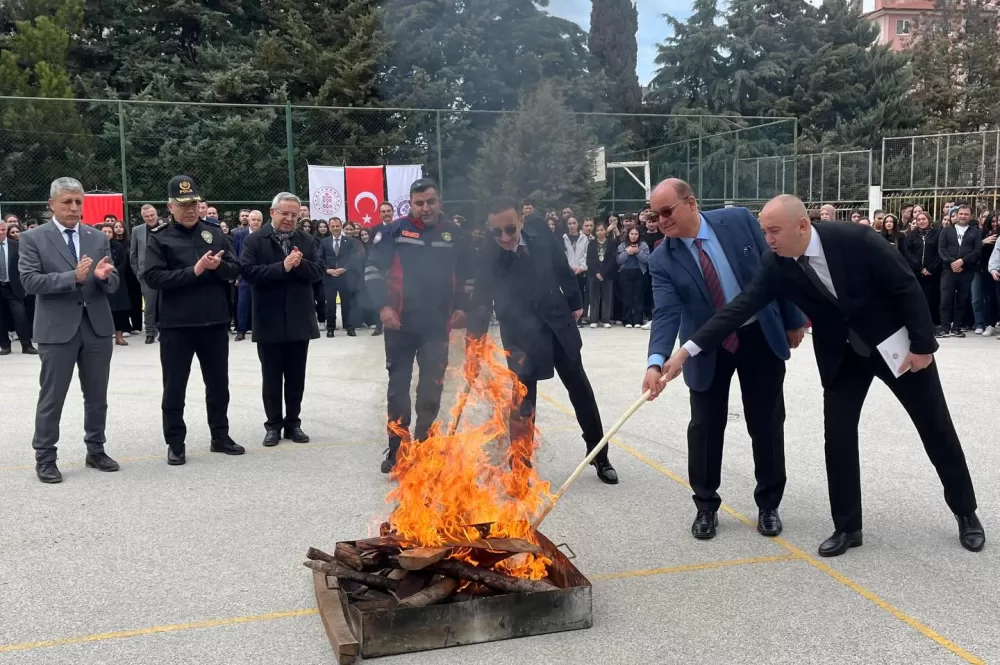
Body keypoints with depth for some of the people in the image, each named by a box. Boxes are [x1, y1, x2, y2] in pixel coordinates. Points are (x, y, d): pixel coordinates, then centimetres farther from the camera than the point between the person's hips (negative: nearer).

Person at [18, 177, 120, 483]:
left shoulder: (98, 238, 9)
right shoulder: (33, 238, -1)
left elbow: (114, 284, 7)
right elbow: (30, 281, -12)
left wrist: (103, 276, -17)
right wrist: (74, 277, -23)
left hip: (97, 326, 4)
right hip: (57, 328, -3)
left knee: (97, 396, 12)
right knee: (52, 397, 3)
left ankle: (96, 450, 25)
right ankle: (45, 458, 13)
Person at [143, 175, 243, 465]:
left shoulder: (214, 233, 8)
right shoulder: (159, 238, -3)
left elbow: (235, 270, 6)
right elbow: (153, 277, -13)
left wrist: (218, 266, -16)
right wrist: (194, 271, -20)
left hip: (215, 322, 4)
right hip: (176, 324, -3)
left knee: (218, 383, 13)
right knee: (174, 387, 5)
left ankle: (220, 437, 27)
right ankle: (175, 444, 16)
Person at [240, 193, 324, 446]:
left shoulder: (308, 241, 7)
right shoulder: (255, 241, -3)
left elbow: (318, 272, -1)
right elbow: (248, 272, -15)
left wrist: (300, 264, -20)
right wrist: (282, 267, -22)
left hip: (299, 320, 3)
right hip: (269, 321, -2)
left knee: (296, 377, 10)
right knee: (271, 377, 7)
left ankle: (293, 423, 21)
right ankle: (273, 425, 17)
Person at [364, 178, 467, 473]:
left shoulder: (453, 234, 4)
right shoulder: (393, 231, -5)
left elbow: (467, 273, 14)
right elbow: (372, 269, -6)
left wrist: (461, 306, 3)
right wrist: (383, 306, -16)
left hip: (438, 326, 2)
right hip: (400, 325, -2)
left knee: (432, 388, 9)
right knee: (398, 386, 6)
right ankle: (396, 449, 15)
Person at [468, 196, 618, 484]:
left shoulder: (540, 234, -14)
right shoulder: (488, 260, -23)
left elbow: (562, 268, 2)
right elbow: (480, 306, -23)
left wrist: (575, 303, 10)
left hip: (559, 324, 4)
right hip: (521, 335, -4)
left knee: (580, 389, 15)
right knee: (522, 402, -1)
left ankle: (599, 455, 31)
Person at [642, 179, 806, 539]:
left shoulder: (739, 221, -11)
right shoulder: (662, 260, -12)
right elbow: (666, 314, -21)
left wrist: (793, 320, -1)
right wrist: (656, 361, -37)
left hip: (761, 337, 0)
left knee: (766, 425, 9)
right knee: (705, 427, 4)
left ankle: (768, 505, 25)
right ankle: (706, 506, 21)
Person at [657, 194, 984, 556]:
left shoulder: (855, 239, -26)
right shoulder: (776, 265, -16)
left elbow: (907, 287, -18)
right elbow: (740, 307, -19)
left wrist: (922, 345, -17)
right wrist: (687, 350, -26)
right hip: (842, 356, 3)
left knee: (936, 429, 9)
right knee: (838, 437, -3)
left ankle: (966, 512, 29)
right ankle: (847, 527, 12)